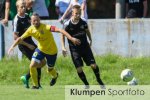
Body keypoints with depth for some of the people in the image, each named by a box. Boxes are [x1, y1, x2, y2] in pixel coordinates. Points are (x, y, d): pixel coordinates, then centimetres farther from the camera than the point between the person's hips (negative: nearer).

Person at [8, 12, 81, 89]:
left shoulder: (46, 27, -32)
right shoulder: (31, 30, -15)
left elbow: (60, 30, -41)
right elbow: (20, 38, -3)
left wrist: (71, 38, -50)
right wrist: (12, 46, -12)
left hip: (52, 51, -3)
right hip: (40, 49, 3)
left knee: (50, 70, 14)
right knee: (32, 65, -14)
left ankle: (55, 76, 54)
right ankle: (35, 85, 6)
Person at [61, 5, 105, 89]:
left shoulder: (83, 22, -7)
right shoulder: (67, 24, -13)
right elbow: (63, 35, 0)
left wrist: (90, 40, 9)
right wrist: (63, 47, -7)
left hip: (85, 47, 2)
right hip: (74, 49, -2)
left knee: (94, 65, -5)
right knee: (79, 69, -9)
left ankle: (99, 80, 20)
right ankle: (86, 85, 12)